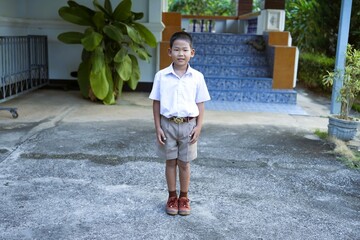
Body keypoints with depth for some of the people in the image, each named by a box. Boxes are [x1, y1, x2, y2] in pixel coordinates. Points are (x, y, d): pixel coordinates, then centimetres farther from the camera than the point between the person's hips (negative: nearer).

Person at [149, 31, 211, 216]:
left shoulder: (197, 77, -2)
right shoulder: (161, 76, -4)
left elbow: (200, 104, 2)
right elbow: (156, 103, 0)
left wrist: (198, 127, -5)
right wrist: (158, 127, -4)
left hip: (188, 125, 0)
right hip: (168, 124, 0)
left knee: (184, 163, 10)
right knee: (170, 162, 11)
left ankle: (184, 198, 25)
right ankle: (172, 197, 25)